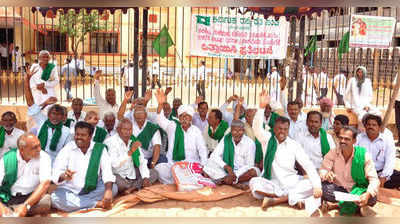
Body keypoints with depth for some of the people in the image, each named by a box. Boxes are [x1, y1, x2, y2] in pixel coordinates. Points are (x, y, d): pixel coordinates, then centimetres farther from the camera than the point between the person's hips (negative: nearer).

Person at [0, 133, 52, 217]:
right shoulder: (7, 159, -5)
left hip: (31, 197, 0)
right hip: (8, 198, 0)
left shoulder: (44, 157, -8)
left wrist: (26, 205, -28)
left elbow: (45, 184, -17)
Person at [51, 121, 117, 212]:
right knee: (55, 197, -29)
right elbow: (56, 174, -13)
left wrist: (108, 190, -32)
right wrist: (64, 176, -38)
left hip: (93, 191, 1)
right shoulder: (67, 149, -3)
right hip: (70, 191, 0)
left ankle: (75, 203, -19)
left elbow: (107, 171, -14)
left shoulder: (100, 148, -3)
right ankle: (97, 204, -23)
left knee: (113, 188, -23)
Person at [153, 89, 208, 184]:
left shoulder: (196, 131, 6)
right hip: (172, 164, 1)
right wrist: (160, 104, -30)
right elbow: (161, 120, -11)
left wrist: (203, 166, -12)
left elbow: (202, 150, 4)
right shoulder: (172, 126, 6)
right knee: (159, 168, -27)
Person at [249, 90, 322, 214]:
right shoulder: (267, 139, 2)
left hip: (291, 182, 1)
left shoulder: (294, 145, 1)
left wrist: (317, 186, -19)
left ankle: (275, 200, -26)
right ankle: (294, 198, -23)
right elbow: (257, 127, -17)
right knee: (254, 183, -31)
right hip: (272, 183, -1)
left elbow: (308, 165, -5)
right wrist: (262, 106, -31)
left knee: (311, 185, -23)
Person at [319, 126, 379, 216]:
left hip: (357, 190, -1)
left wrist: (368, 194, -38)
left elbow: (374, 179, -16)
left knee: (372, 198, -32)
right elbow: (323, 170, -5)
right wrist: (326, 175, -33)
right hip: (338, 190, 2)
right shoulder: (333, 152, -6)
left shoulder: (364, 155, -12)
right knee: (325, 188, -31)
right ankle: (358, 205, -16)